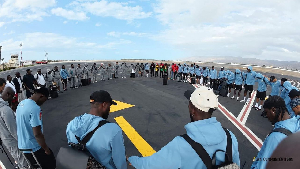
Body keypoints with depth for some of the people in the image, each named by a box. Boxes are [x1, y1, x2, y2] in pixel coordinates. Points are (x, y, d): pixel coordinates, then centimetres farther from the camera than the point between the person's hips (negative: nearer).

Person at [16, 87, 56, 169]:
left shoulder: (21, 103, 1)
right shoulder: (35, 108, -28)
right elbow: (37, 134, -28)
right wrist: (46, 149, -15)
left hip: (22, 146, 9)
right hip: (33, 148, -8)